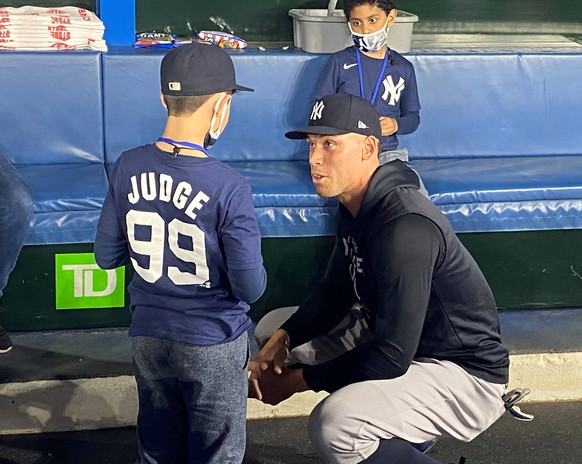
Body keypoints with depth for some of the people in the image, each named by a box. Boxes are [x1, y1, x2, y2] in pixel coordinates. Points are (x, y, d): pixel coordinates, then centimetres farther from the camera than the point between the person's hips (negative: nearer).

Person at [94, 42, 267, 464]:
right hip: (212, 345, -4)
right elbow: (251, 288, -17)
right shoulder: (228, 187, -22)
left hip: (148, 337, 4)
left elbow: (106, 256, 2)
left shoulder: (128, 167, -8)